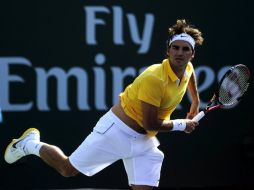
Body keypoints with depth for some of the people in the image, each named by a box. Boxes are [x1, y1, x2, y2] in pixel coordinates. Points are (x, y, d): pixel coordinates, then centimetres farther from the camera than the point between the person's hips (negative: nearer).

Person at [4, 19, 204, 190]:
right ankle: (30, 144, 33)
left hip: (144, 142, 7)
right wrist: (182, 125, -15)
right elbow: (150, 124, -27)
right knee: (68, 169, 6)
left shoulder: (187, 68, -2)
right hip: (118, 130, -7)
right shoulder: (154, 79, -28)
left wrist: (196, 102, 28)